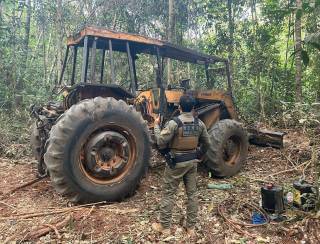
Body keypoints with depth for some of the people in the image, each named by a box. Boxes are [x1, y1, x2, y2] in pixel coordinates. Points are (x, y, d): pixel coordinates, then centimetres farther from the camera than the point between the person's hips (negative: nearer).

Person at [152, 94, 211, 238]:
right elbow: (207, 143, 8)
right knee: (192, 194, 13)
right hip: (192, 162, 5)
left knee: (168, 194, 8)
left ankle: (164, 226, 20)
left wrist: (156, 125, -4)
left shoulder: (174, 123, -18)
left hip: (176, 162, -5)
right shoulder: (199, 123, -1)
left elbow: (160, 142, -17)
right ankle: (191, 227, 24)